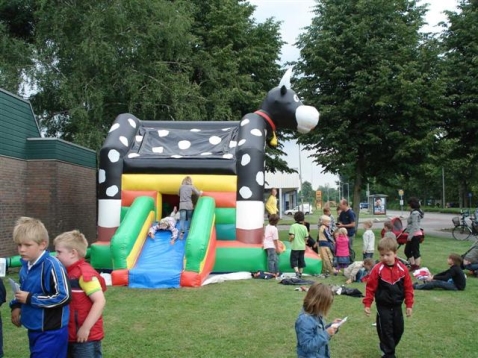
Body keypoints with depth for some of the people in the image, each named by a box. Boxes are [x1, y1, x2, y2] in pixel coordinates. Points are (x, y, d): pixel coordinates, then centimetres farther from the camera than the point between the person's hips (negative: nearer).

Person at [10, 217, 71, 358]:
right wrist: (16, 306, 3)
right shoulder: (26, 265, 4)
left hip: (51, 333, -8)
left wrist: (30, 299, -21)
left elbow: (64, 297, -25)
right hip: (34, 330, 8)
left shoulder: (52, 265, -22)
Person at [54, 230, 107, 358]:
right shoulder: (69, 273, 8)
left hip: (87, 337, -9)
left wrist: (86, 327, -23)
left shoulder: (85, 274, -19)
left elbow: (100, 301, -24)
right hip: (71, 335, 9)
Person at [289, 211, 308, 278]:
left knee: (294, 260, 2)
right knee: (301, 260, 14)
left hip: (295, 247, -4)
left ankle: (297, 272, -17)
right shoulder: (304, 227, 0)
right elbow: (306, 238, 2)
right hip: (302, 247, 4)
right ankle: (300, 274, 19)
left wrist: (290, 240, 2)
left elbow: (292, 236, -18)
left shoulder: (293, 226, -10)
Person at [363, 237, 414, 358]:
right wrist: (367, 304, -9)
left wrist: (409, 305, 2)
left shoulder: (402, 269, -6)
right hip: (383, 306, -4)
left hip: (397, 305, 4)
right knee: (386, 330, 0)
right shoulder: (377, 269, -14)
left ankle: (388, 348, 35)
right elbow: (370, 288, -9)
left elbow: (408, 288, 1)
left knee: (398, 329, 14)